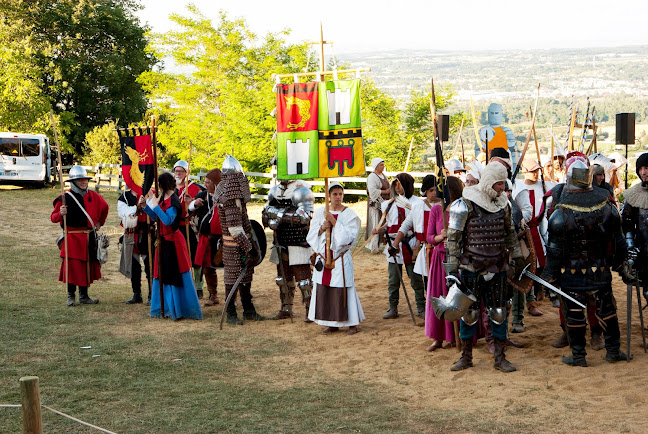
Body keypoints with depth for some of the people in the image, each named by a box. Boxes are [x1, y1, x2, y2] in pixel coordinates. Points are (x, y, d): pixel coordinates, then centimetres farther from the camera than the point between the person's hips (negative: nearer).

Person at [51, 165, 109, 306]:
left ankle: (84, 296, 19)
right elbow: (53, 218, -6)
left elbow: (104, 207, 27)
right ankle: (71, 296, 6)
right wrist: (60, 214, -26)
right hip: (72, 238, -5)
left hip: (89, 238, 5)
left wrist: (100, 222, 23)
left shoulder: (92, 196, 7)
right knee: (72, 266, -5)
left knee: (87, 266, 9)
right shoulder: (66, 198, -7)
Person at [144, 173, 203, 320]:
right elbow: (156, 218, 15)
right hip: (164, 241, 9)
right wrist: (147, 204, 10)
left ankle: (179, 310, 3)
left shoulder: (173, 201, -17)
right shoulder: (163, 199, 9)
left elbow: (168, 220, -27)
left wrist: (156, 206, -25)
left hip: (173, 242, -9)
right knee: (163, 275, 15)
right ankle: (167, 308, 24)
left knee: (175, 277, -4)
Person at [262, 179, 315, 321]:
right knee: (283, 277, 13)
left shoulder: (302, 190, -11)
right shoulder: (274, 191, 12)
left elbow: (304, 217, -22)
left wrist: (280, 214, -25)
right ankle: (286, 308, 23)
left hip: (298, 243, -7)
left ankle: (310, 310, -1)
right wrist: (270, 219, -11)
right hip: (281, 243, 7)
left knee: (303, 277, -7)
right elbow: (266, 215, 13)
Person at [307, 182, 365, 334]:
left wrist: (334, 221, -17)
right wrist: (322, 228, -13)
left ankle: (352, 323, 5)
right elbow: (311, 235, 6)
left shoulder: (349, 214, -2)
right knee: (324, 290, 5)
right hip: (323, 257, 4)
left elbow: (347, 236, -14)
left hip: (341, 258, -4)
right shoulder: (319, 212, 8)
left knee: (343, 290, -5)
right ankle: (332, 324, 16)